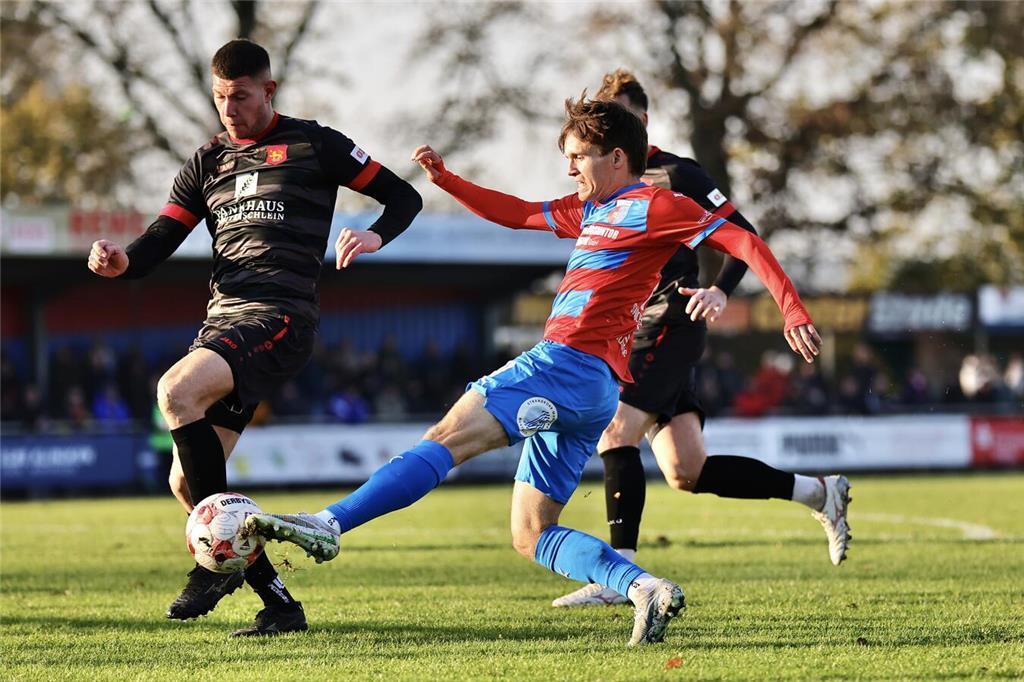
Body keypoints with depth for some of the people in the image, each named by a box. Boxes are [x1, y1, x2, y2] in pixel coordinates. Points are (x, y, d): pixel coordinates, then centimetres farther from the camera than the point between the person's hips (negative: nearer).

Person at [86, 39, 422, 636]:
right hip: (223, 319, 7)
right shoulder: (209, 162, 19)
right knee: (187, 482, -2)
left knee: (176, 390, -31)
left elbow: (404, 198, 8)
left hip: (279, 317, -7)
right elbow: (158, 244, 13)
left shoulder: (313, 145, 5)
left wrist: (375, 236, -13)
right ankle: (279, 604, 6)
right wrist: (122, 261, -9)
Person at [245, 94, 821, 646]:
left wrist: (794, 312, -15)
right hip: (592, 395, 10)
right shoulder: (590, 211, 28)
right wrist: (443, 178, 25)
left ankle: (328, 525, -30)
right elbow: (514, 213, 35)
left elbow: (742, 241, -5)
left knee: (447, 439, -20)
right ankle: (645, 587, -13)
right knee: (531, 537, 4)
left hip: (570, 366, -10)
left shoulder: (653, 206, 0)